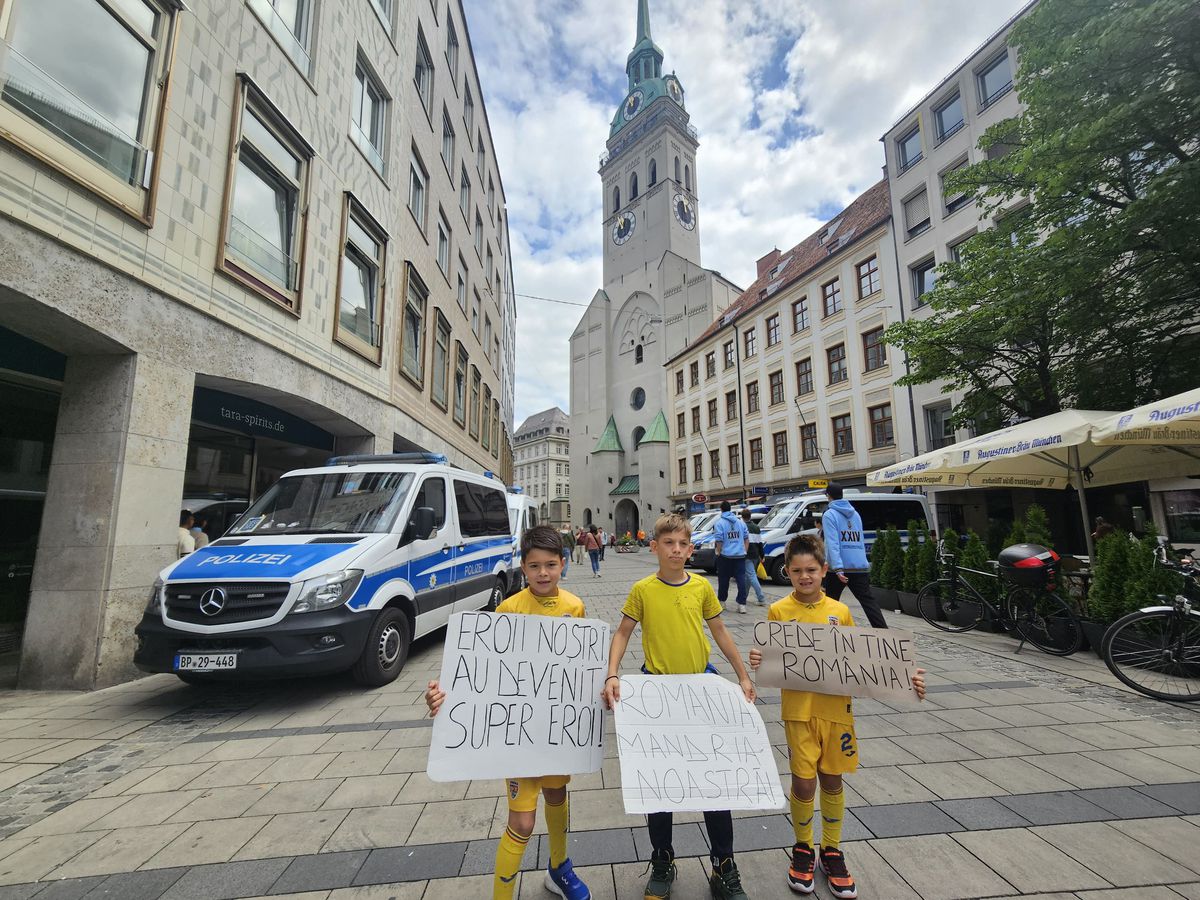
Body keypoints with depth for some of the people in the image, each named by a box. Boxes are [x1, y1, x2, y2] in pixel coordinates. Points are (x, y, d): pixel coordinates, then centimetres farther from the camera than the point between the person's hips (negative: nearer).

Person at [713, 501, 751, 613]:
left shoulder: (720, 523, -7)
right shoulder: (740, 522, 8)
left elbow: (718, 541, -12)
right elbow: (747, 538, 11)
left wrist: (718, 552, 1)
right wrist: (744, 551, 17)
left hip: (725, 555, -3)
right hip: (740, 555, 3)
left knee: (723, 580, 10)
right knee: (741, 579, 2)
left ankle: (722, 601, 23)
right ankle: (742, 604, -3)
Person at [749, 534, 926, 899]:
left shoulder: (840, 612, 0)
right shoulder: (779, 611, -7)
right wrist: (758, 661, -25)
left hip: (836, 707, 2)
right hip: (798, 709, -2)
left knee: (832, 780, 15)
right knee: (803, 783, 3)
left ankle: (831, 851, 38)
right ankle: (803, 848, 30)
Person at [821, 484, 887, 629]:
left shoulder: (829, 515, -6)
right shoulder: (855, 514, 15)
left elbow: (832, 543, -17)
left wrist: (838, 569, -22)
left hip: (840, 568, -5)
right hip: (860, 567, 5)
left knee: (831, 601, 11)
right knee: (868, 601, 4)